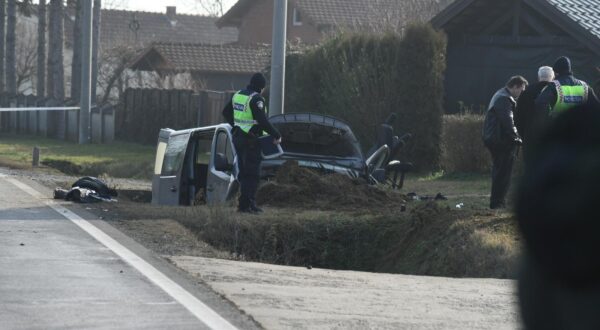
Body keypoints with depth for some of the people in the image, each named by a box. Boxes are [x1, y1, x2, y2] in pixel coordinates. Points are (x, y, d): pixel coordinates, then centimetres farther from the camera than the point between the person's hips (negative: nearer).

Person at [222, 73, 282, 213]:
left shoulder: (237, 95, 11)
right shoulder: (256, 99, -15)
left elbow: (226, 112, 22)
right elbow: (262, 121, -22)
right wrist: (276, 135, -15)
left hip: (238, 137, 8)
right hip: (251, 140, -8)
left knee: (243, 172, 14)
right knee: (252, 174, -4)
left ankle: (247, 203, 18)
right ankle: (246, 204, -7)